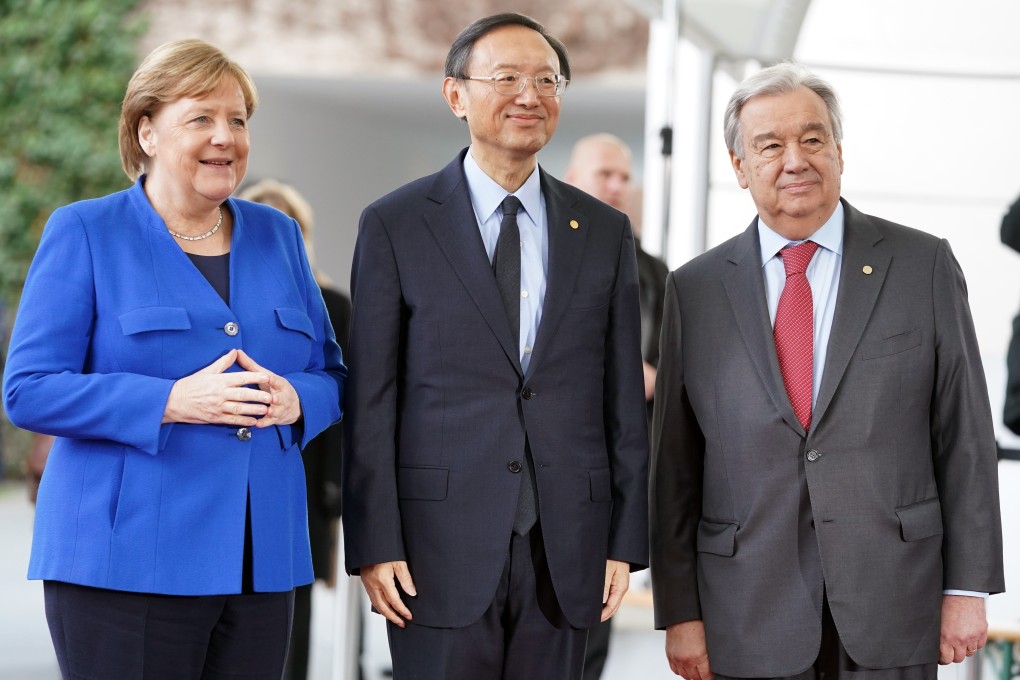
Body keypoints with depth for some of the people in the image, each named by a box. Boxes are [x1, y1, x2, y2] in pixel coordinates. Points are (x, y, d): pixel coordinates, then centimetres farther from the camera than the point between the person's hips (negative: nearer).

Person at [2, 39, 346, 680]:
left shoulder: (276, 235, 14)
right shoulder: (84, 234, -1)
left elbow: (332, 374, 16)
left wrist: (294, 402, -8)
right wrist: (172, 402, -19)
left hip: (261, 560, 5)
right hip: (128, 563, -5)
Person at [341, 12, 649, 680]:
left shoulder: (605, 231, 10)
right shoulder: (395, 225, 2)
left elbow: (624, 399, 9)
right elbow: (372, 400, -1)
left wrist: (625, 542, 4)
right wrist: (374, 544, -7)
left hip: (565, 550, 3)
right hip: (442, 544, -2)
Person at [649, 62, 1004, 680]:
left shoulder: (923, 266, 3)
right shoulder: (695, 290, 5)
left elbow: (965, 436, 2)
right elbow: (674, 463, 5)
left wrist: (968, 588, -2)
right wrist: (679, 611, 1)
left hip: (892, 608, -1)